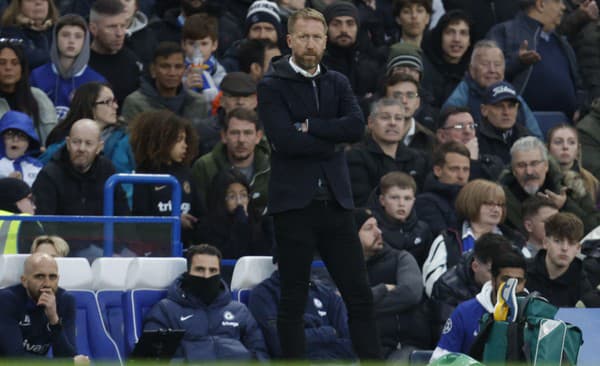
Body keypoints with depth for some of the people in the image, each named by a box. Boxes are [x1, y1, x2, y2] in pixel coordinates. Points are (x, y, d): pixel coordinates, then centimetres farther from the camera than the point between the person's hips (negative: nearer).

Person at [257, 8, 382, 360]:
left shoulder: (338, 83, 12)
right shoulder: (272, 86, -2)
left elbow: (357, 126, -5)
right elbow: (285, 140, -16)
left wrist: (309, 126, -12)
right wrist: (332, 142, -7)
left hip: (335, 202, 4)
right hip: (294, 204, -4)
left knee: (360, 295, 3)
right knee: (293, 301, 1)